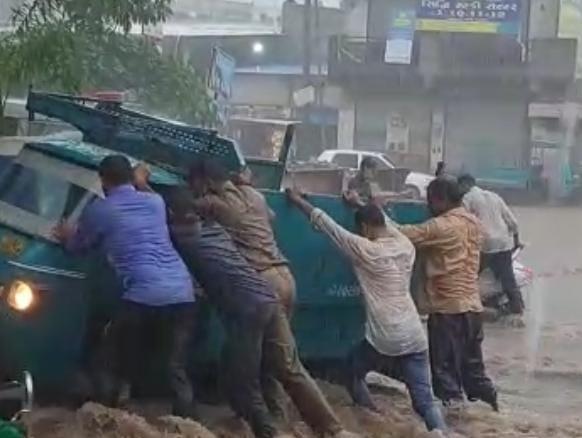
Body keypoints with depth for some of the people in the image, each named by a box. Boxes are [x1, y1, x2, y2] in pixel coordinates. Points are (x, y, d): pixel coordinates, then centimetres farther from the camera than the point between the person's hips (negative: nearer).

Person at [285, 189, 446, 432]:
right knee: (425, 401, 2)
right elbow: (389, 225, 30)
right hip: (414, 339, 4)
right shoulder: (406, 246, 8)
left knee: (353, 371, 26)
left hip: (383, 341, -4)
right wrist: (362, 205, 41)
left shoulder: (364, 250, -6)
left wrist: (298, 200, 12)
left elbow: (328, 225, 1)